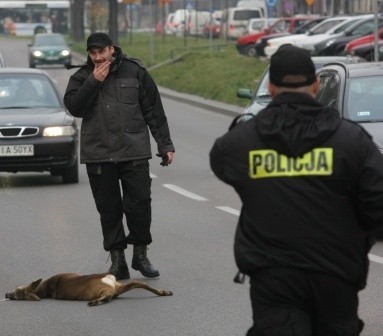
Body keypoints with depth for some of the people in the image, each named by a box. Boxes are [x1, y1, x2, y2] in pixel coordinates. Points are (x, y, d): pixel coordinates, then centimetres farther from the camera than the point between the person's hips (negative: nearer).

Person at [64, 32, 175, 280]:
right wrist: (93, 82, -14)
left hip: (134, 152, -1)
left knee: (140, 204, -3)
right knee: (109, 209, 3)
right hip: (98, 155, 1)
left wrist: (165, 145, 5)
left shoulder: (135, 72, 4)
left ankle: (141, 254, 13)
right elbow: (74, 107, -8)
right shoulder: (82, 77, 6)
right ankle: (117, 259, 10)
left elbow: (154, 111, 7)